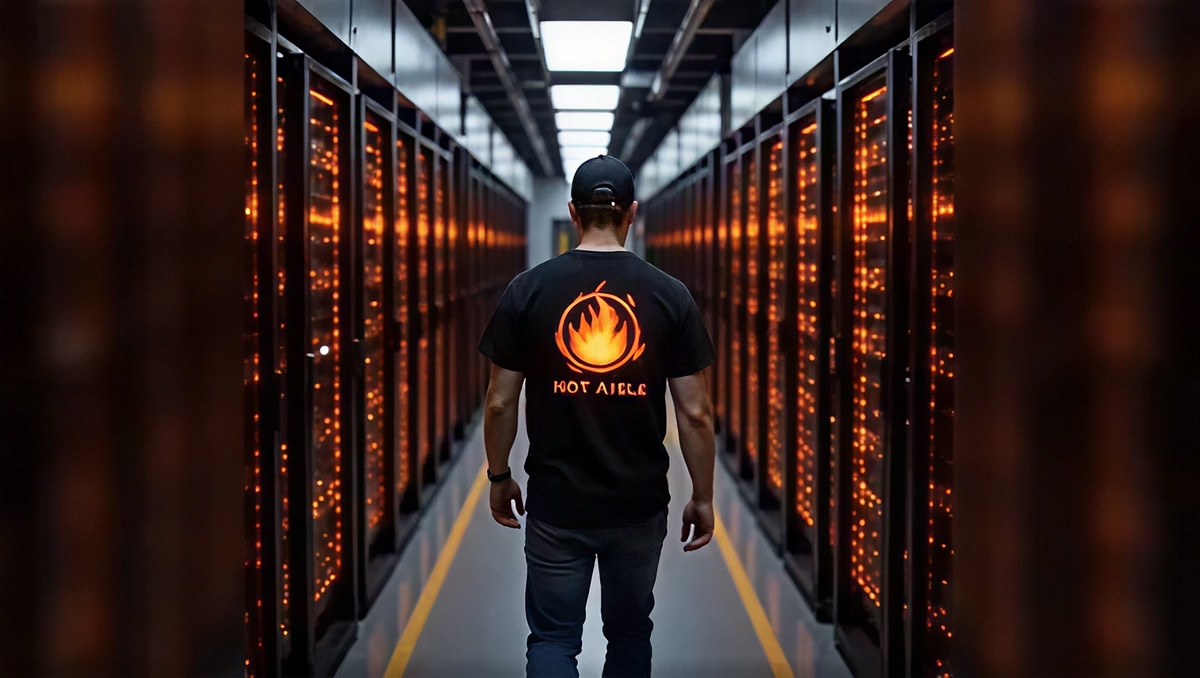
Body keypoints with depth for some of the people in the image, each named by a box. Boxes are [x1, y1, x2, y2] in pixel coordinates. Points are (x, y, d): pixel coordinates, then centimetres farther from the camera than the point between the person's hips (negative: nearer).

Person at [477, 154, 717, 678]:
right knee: (630, 633, 19)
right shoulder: (669, 296, -6)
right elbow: (695, 412, -5)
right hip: (638, 504, 1)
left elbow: (500, 403, -3)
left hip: (556, 504, -1)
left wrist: (499, 477, 13)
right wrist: (703, 497, 7)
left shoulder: (528, 291, -7)